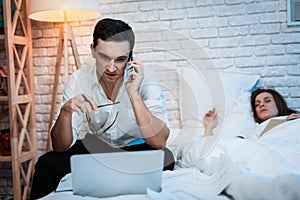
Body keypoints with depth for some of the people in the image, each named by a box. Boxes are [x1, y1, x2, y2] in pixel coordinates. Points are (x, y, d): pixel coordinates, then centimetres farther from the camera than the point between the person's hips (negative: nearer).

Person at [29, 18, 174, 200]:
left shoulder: (146, 78, -22)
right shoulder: (79, 80, -15)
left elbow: (159, 142, -31)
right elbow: (61, 147, -16)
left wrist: (134, 94, -38)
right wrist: (66, 111, -36)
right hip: (99, 148, 2)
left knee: (164, 159, -33)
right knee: (47, 165, -19)